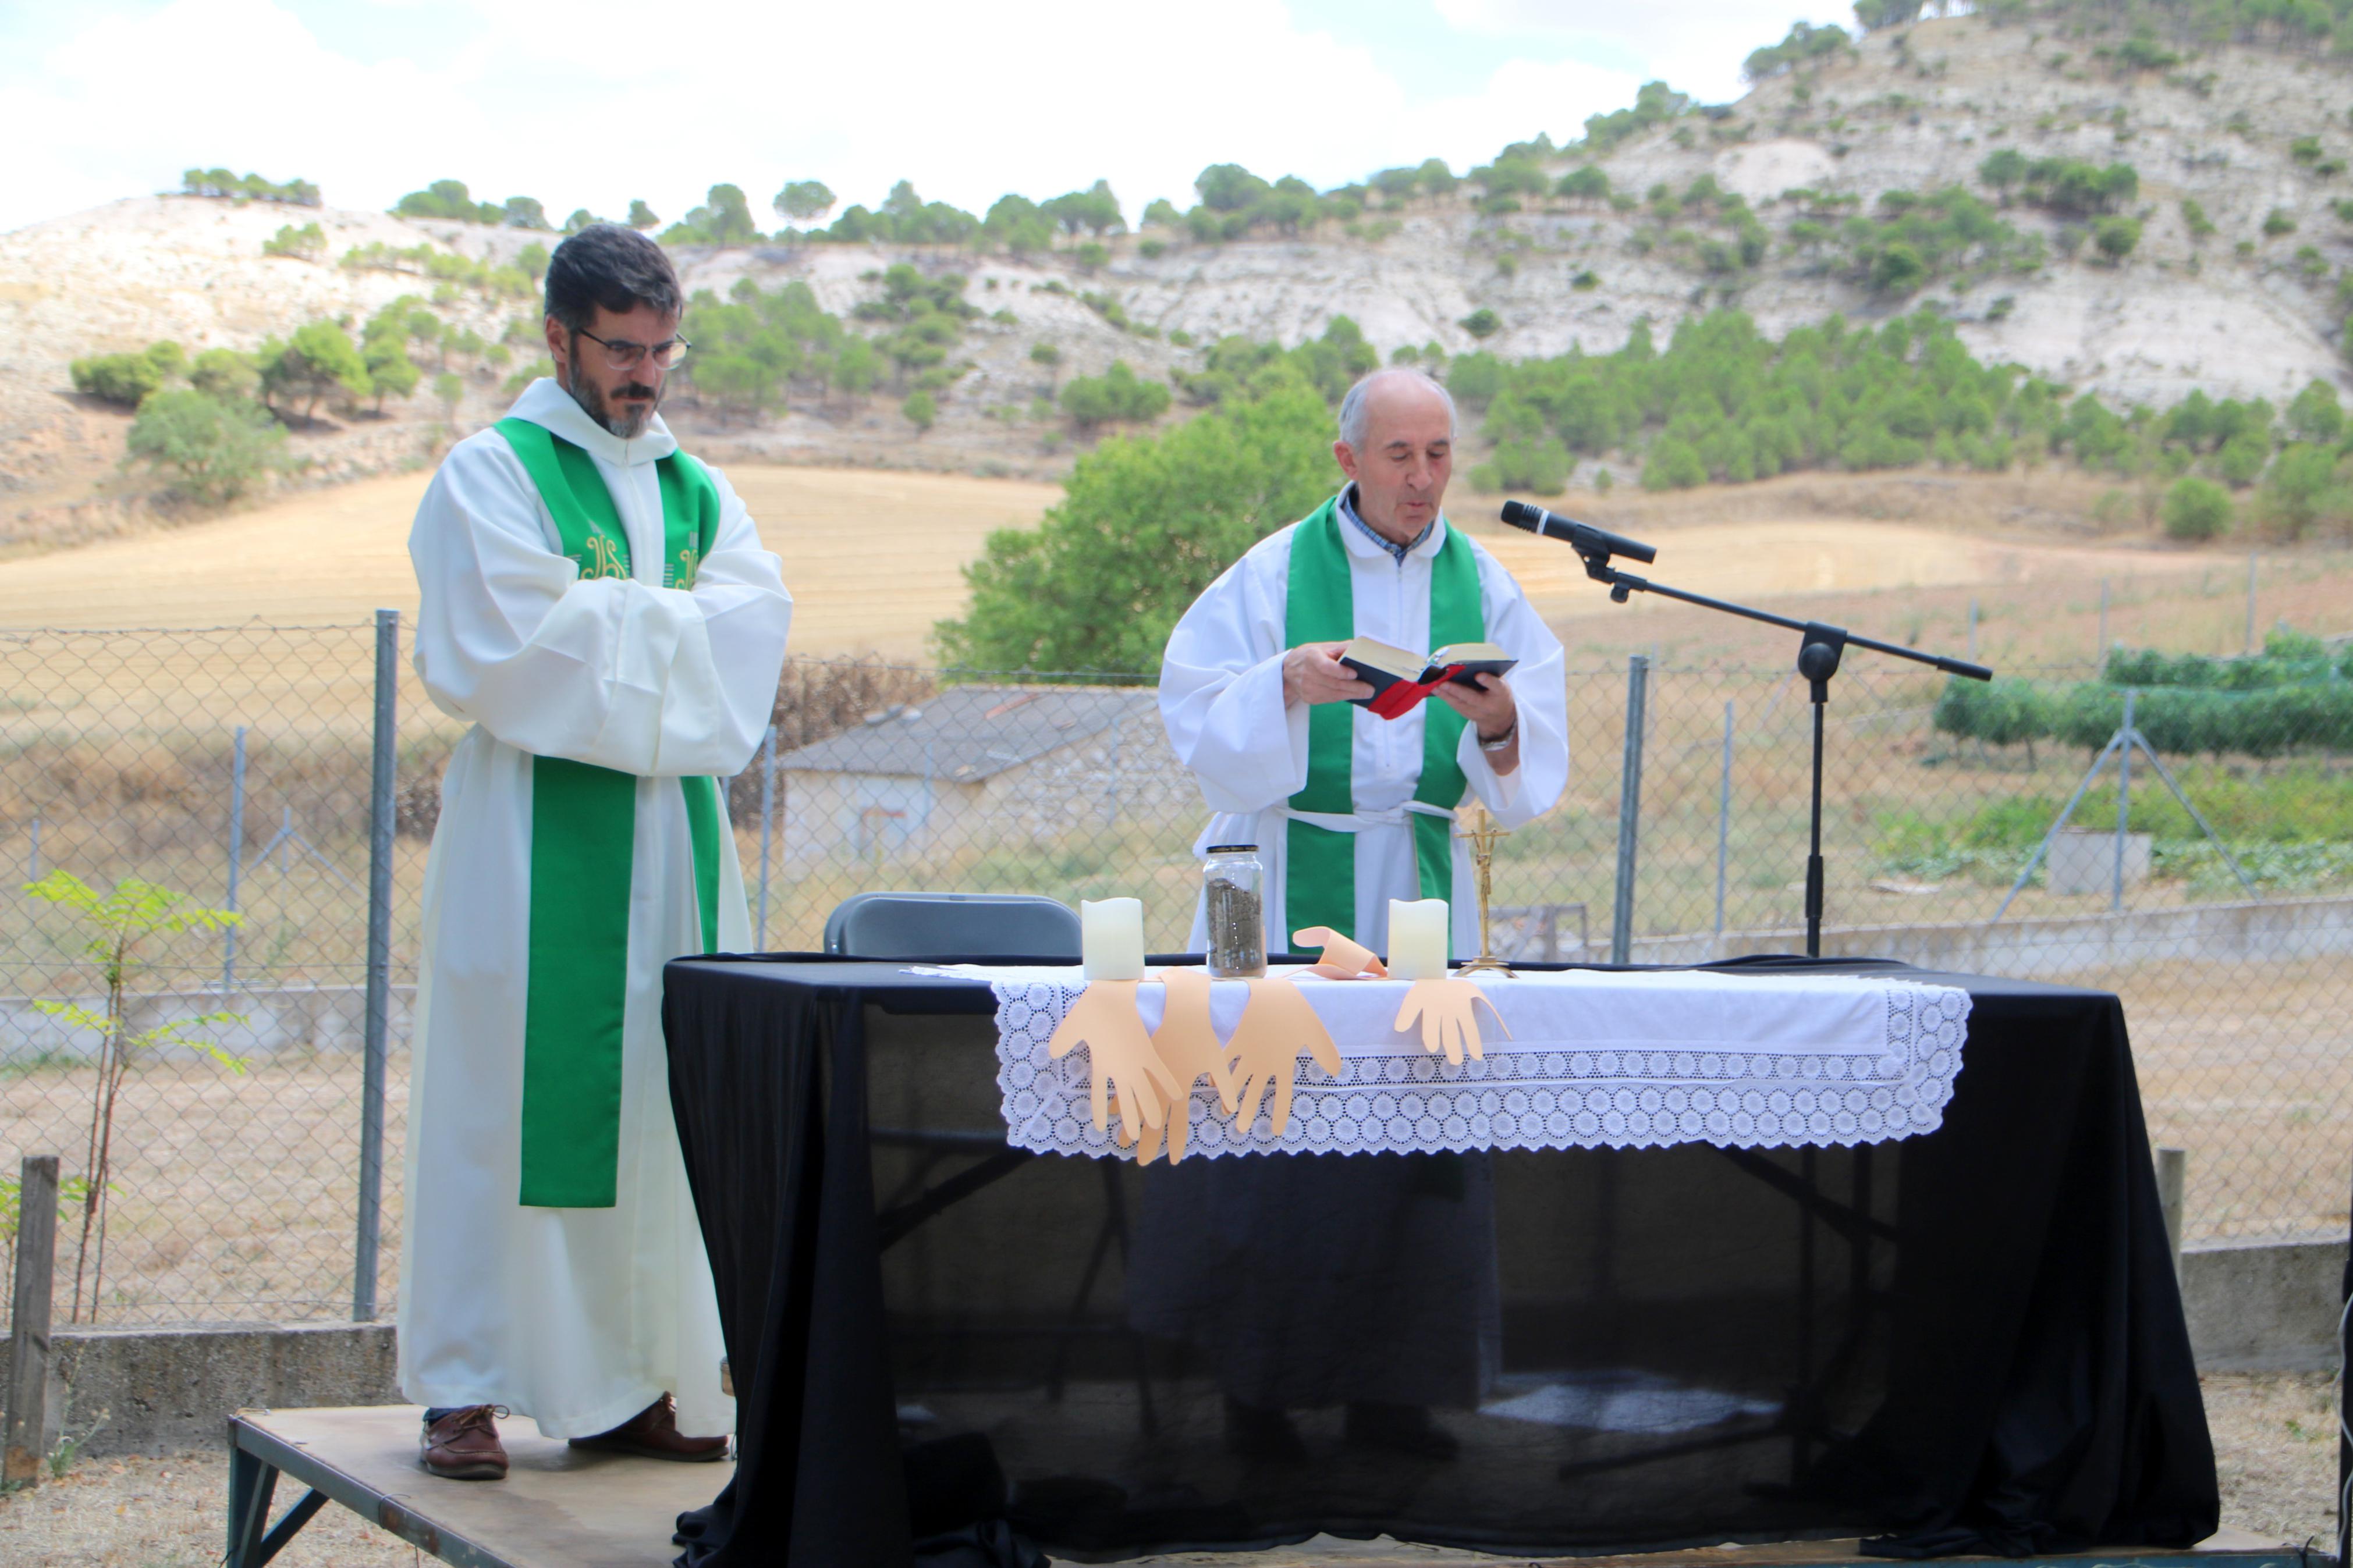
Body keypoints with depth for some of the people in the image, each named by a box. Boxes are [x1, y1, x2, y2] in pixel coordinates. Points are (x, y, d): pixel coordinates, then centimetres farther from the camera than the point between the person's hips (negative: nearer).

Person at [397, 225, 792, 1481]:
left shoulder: (697, 492, 17)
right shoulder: (492, 473, 0)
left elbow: (754, 627, 1)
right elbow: (508, 647, -13)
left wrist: (600, 621, -8)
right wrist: (667, 626, -2)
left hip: (674, 829, 5)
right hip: (535, 826, -5)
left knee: (659, 1101, 4)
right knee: (506, 1094, -5)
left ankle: (629, 1379, 10)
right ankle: (464, 1390, 1)